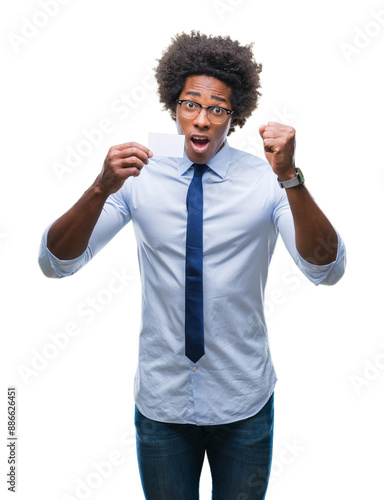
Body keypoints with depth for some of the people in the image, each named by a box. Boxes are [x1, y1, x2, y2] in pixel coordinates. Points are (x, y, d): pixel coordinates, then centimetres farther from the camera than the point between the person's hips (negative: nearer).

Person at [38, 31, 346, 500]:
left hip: (244, 403, 0)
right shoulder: (140, 179, -8)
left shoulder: (264, 181, -10)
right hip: (160, 402, 1)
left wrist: (290, 178, -35)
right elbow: (55, 263, -14)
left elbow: (326, 269, -21)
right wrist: (100, 189, -32)